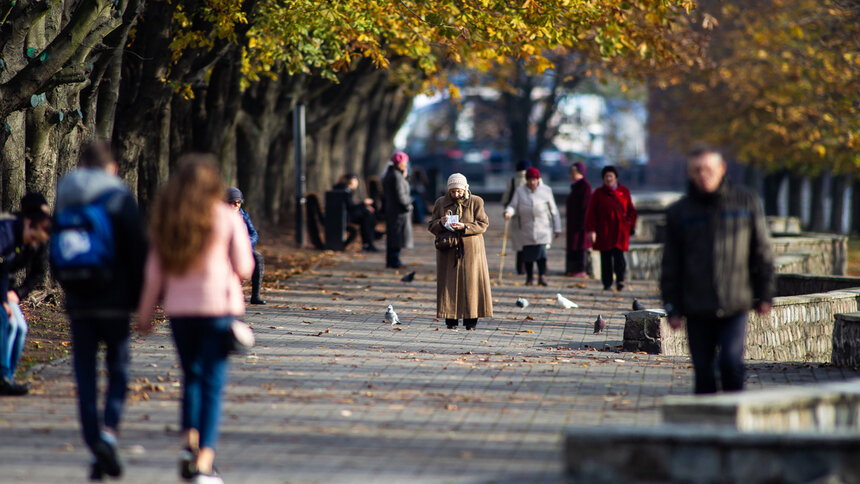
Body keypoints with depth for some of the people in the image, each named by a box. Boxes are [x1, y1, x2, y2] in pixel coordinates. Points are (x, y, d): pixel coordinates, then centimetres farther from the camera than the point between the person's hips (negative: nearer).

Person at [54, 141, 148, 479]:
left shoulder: (65, 200, 7)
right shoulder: (119, 198, -5)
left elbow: (56, 254, 13)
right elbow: (138, 250, -8)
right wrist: (140, 296, -1)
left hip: (79, 304, 3)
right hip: (114, 302, -3)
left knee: (85, 376, 6)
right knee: (118, 369, 7)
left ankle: (94, 447, 1)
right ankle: (109, 429, -17)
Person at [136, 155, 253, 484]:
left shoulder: (166, 219, 3)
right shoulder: (227, 218, -5)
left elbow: (155, 271, 5)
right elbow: (244, 268, -2)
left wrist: (145, 312, 11)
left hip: (179, 307, 3)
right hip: (219, 306, -3)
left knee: (191, 375, 19)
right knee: (212, 382, -1)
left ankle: (189, 441, 1)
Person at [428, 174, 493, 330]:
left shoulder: (476, 202, 2)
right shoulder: (441, 203, 8)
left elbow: (483, 224, -4)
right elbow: (431, 226, 9)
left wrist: (464, 227, -18)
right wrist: (440, 223, -14)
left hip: (470, 248, -1)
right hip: (448, 250, 1)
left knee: (471, 282, -4)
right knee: (449, 283, -3)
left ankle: (470, 320, 1)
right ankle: (451, 319, 1)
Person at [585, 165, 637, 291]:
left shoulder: (624, 192, 10)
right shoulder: (598, 194, 6)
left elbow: (631, 210, 16)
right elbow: (591, 213, 2)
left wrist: (629, 224, 4)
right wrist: (591, 230, -6)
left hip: (620, 230, 0)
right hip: (604, 231, 0)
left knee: (618, 254, -14)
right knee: (606, 257, 0)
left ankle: (620, 279, -11)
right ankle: (607, 282, 6)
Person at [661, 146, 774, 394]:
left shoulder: (747, 203, 5)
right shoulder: (679, 212, 6)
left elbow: (762, 252, 9)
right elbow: (671, 265, 8)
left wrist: (765, 295, 5)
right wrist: (672, 307, 2)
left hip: (735, 307, -1)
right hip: (697, 311, 1)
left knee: (731, 362, -14)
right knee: (703, 371, 3)